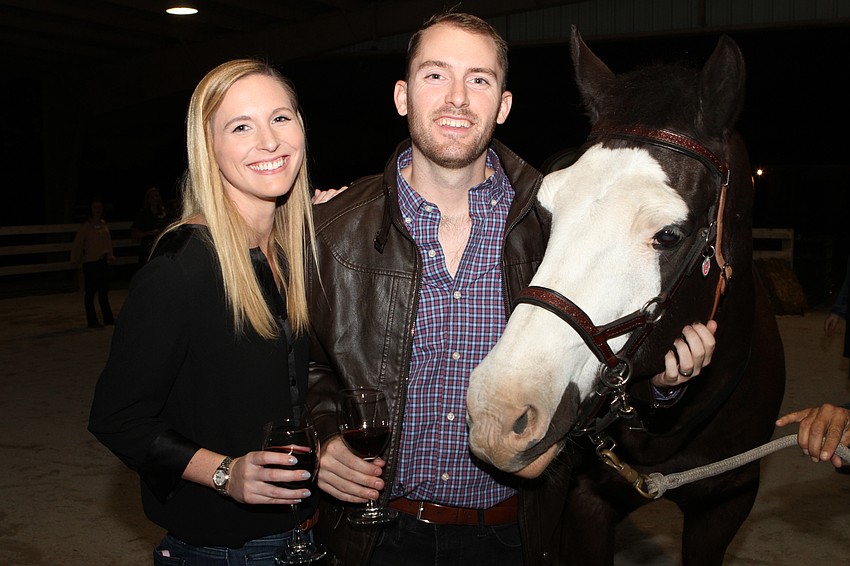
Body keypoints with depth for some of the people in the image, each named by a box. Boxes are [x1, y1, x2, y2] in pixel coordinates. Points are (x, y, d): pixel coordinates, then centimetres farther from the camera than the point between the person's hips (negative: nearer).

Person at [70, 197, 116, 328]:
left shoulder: (104, 224, 10)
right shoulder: (86, 226, -6)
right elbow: (77, 243, -8)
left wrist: (110, 256, 16)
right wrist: (74, 259, -13)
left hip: (103, 261, 5)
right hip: (90, 261, -5)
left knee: (104, 291, 10)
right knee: (90, 291, -1)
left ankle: (108, 318, 16)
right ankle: (92, 320, 4)